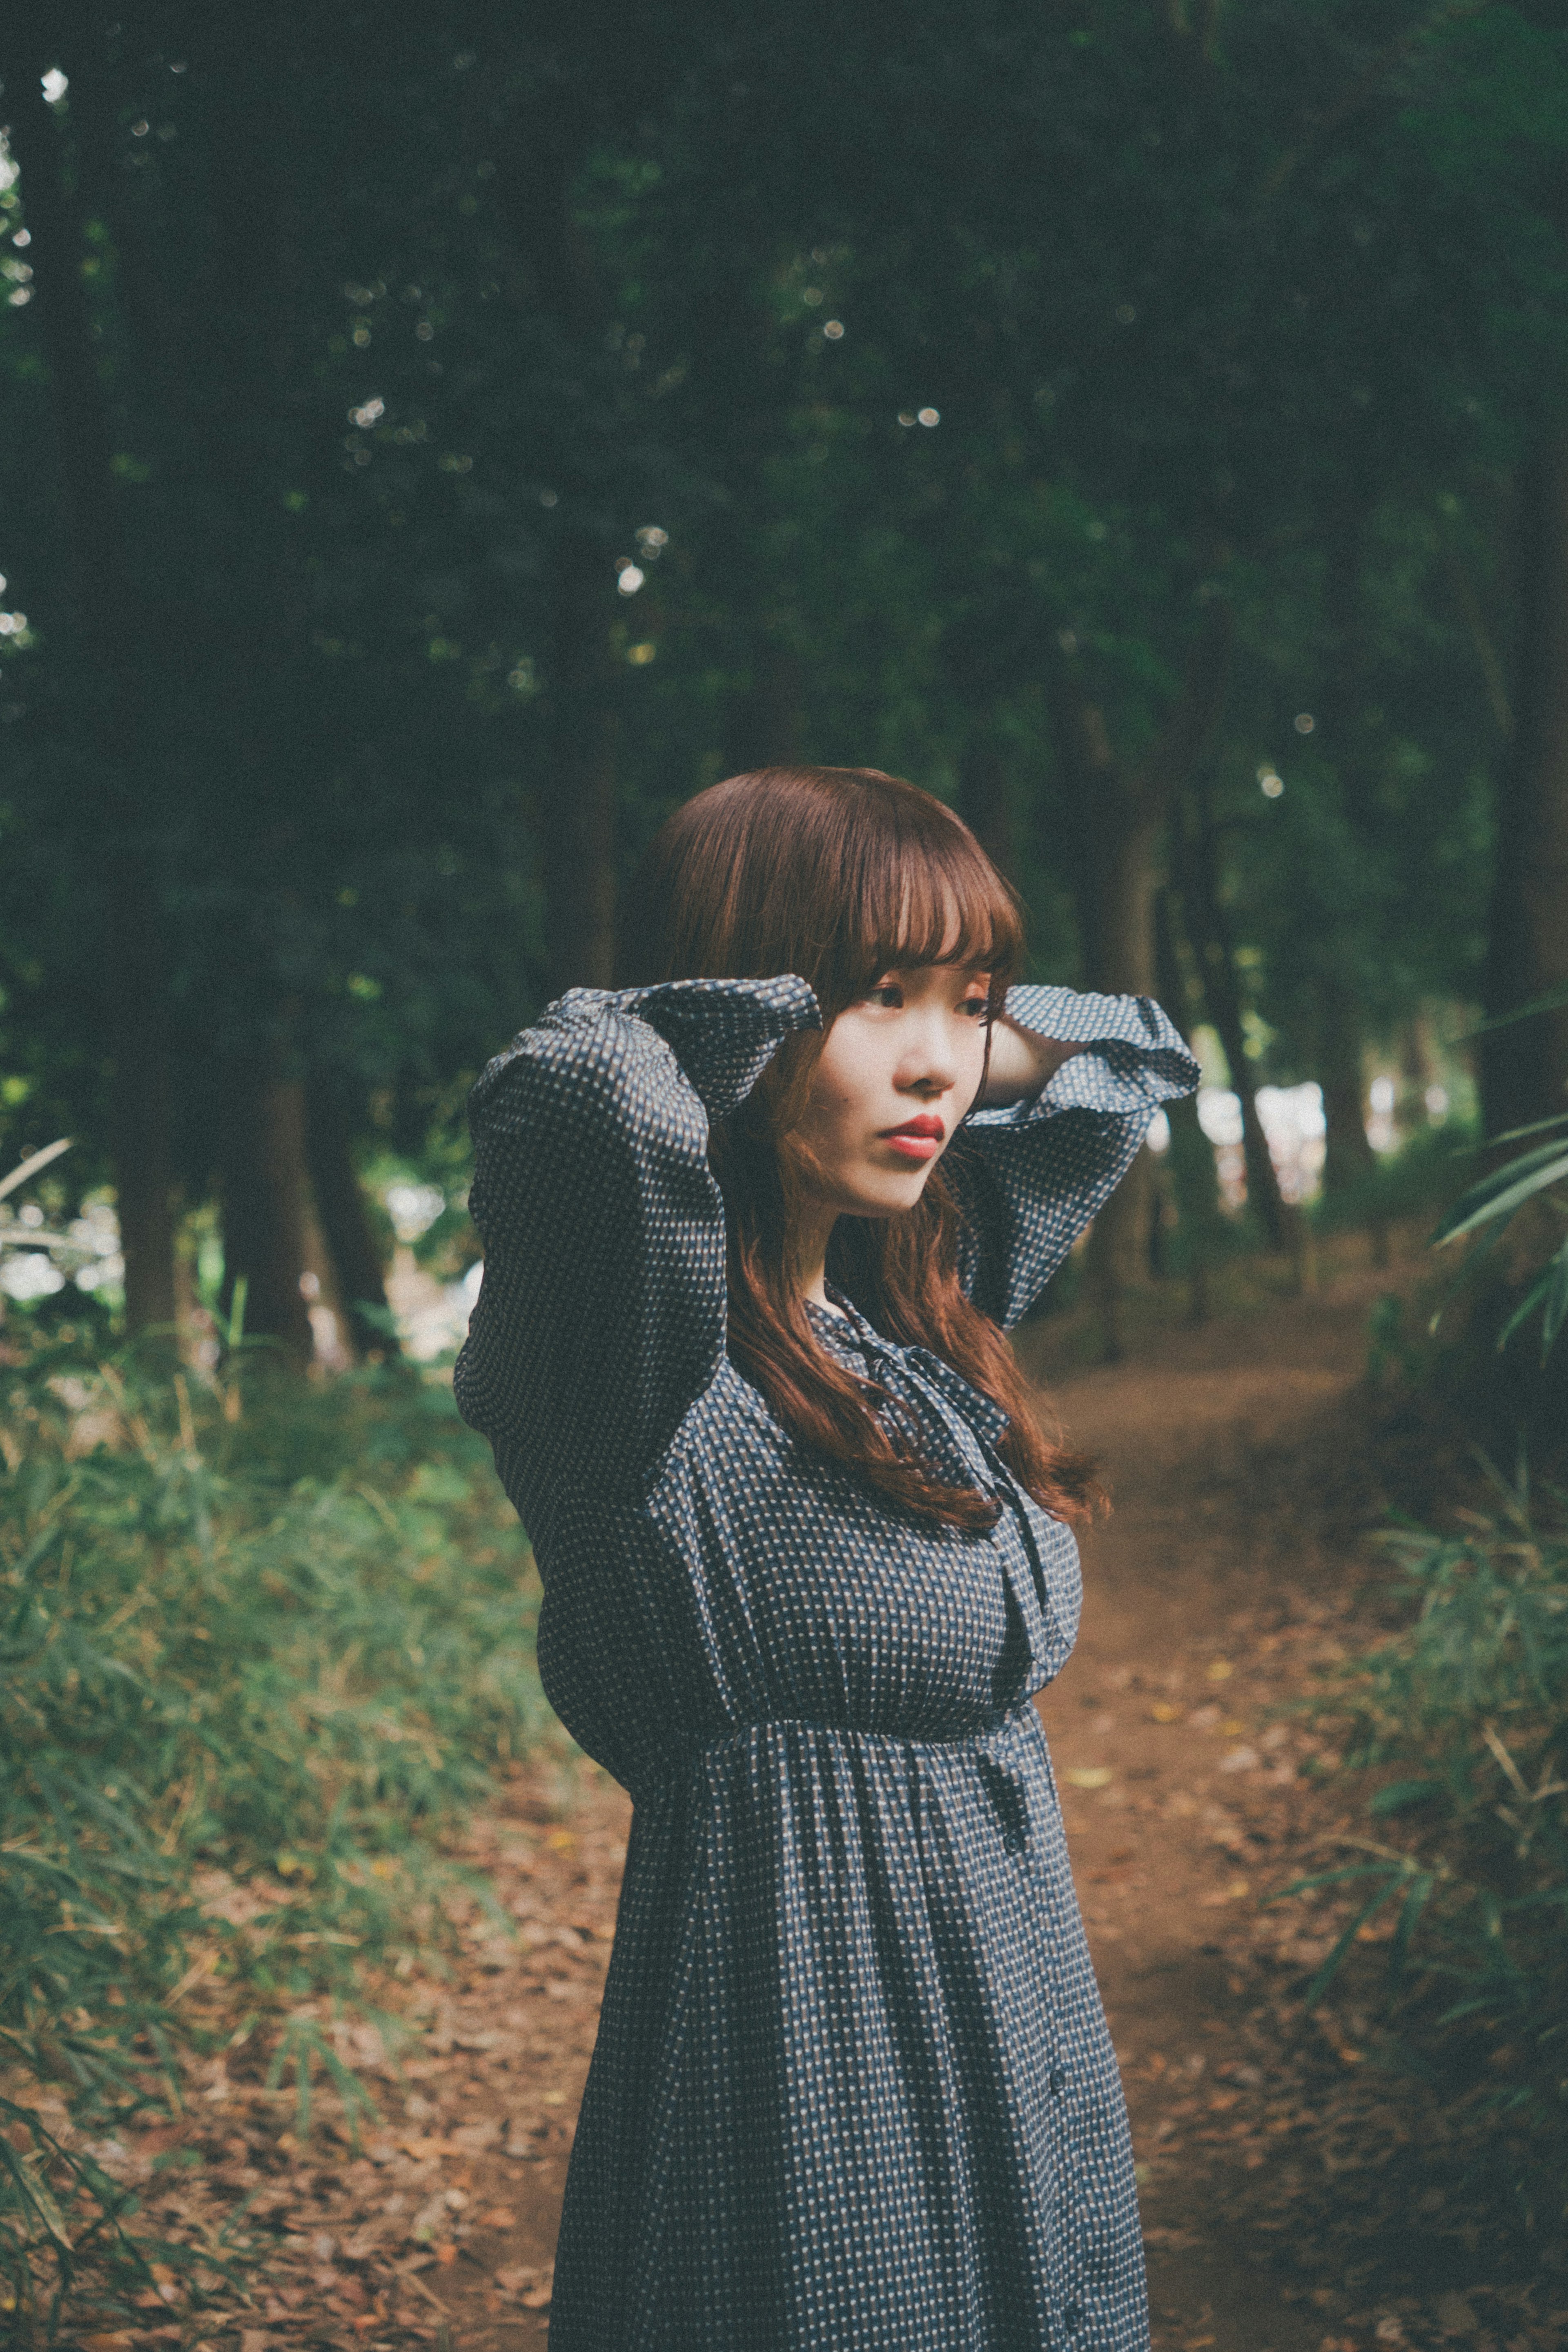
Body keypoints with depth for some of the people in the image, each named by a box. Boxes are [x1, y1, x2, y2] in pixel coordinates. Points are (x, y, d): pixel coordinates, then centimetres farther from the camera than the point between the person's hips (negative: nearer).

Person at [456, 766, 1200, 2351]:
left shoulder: (912, 1312, 6)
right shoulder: (645, 1357, -18)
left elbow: (1127, 1060, 23)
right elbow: (585, 1099, -41)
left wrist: (969, 1030, 4)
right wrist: (768, 1025, -20)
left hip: (1029, 2045, 8)